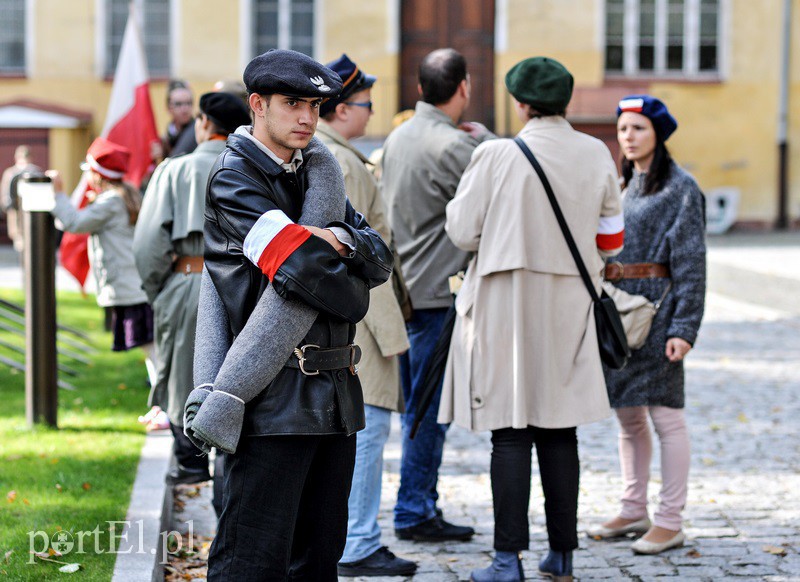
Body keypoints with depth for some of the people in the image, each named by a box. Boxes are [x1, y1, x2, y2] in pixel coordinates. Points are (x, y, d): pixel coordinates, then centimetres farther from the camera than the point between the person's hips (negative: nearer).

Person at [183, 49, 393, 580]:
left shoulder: (319, 170, 18)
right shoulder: (234, 180, -7)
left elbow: (379, 261, 6)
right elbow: (311, 273, -17)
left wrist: (335, 241, -13)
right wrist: (351, 291, 1)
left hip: (334, 396, 8)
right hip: (273, 399, -8)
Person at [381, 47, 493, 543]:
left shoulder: (399, 137, 11)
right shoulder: (453, 144, -15)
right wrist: (483, 138, 0)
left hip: (401, 288, 8)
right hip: (436, 292, -8)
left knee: (417, 404, 14)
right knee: (429, 406, -2)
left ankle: (421, 506, 20)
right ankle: (415, 512, 3)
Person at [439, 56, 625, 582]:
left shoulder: (498, 156, -12)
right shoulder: (596, 155, 1)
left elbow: (463, 232, -8)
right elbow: (611, 238, 9)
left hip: (505, 305, -3)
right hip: (568, 305, 3)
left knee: (510, 435, -1)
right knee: (559, 432, 11)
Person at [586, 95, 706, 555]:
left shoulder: (680, 188, -7)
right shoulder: (625, 186, 15)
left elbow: (690, 264, -10)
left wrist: (683, 328, -16)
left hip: (656, 309, -8)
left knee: (665, 414, -5)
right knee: (627, 413, 12)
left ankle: (671, 522, 1)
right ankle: (634, 512, 22)